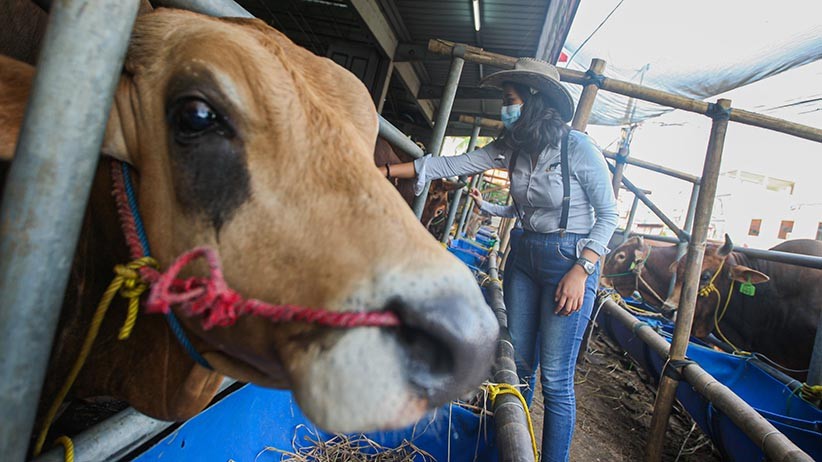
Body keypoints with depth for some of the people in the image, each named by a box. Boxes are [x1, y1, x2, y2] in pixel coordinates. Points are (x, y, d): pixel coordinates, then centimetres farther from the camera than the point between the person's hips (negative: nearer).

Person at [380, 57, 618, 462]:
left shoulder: (578, 147, -14)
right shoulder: (510, 148, 2)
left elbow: (608, 215, -9)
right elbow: (450, 165, 0)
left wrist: (581, 271, -19)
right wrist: (384, 171, -5)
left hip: (572, 260, -6)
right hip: (525, 256, 6)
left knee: (555, 379, -2)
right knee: (518, 362, 14)